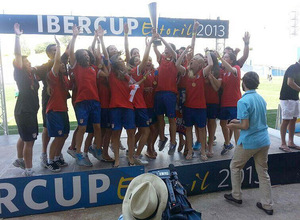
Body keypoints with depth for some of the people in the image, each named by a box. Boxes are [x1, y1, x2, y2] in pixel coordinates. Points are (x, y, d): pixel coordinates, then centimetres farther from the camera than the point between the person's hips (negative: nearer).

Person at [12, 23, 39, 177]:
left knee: (24, 138, 23)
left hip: (31, 111, 9)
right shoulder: (20, 73, -9)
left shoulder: (31, 75, 13)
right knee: (29, 141, -9)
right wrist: (17, 36, -25)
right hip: (23, 111, -9)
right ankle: (28, 171, -3)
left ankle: (20, 160, 41)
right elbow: (17, 55, -20)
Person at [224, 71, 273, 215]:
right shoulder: (261, 99, 6)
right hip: (264, 141, 7)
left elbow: (245, 126, -20)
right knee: (263, 172, 14)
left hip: (249, 142, -7)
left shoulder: (243, 101, -18)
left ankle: (236, 196, 27)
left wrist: (234, 126, -1)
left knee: (235, 167, 15)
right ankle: (267, 205, 22)